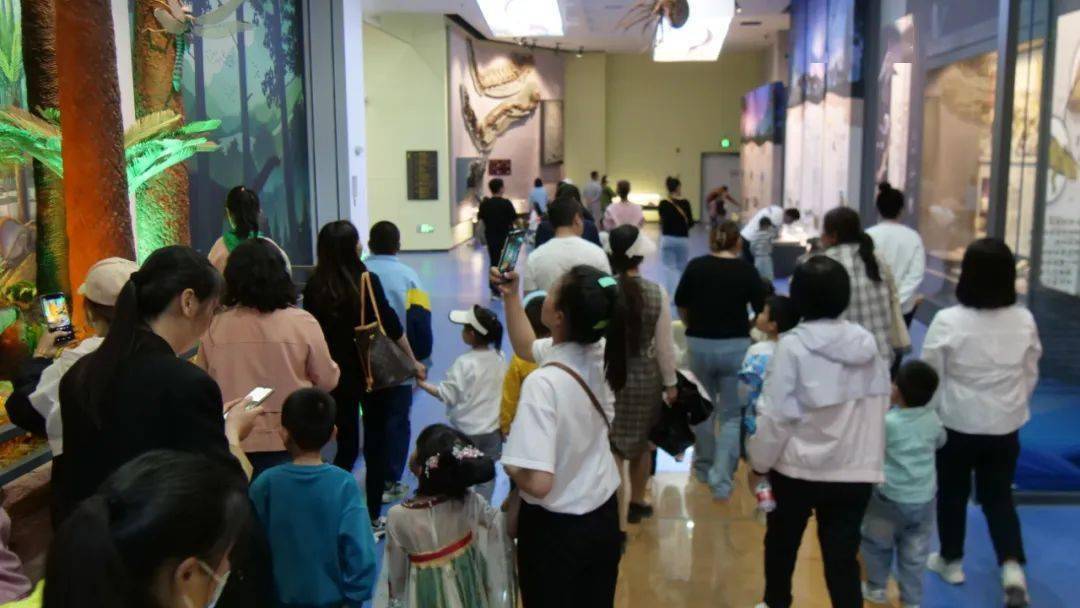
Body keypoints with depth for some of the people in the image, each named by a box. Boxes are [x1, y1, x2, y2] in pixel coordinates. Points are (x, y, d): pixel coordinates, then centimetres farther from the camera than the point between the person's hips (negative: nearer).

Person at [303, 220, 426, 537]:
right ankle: (374, 518, 19)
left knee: (346, 445, 17)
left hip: (336, 376, 3)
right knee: (376, 443, 12)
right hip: (374, 374, -3)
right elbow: (392, 326, -9)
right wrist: (414, 362, 5)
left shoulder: (314, 287, -7)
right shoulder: (366, 281, -16)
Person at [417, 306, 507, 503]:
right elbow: (503, 391, 5)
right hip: (493, 429, 4)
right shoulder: (499, 358, -5)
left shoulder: (464, 363, -20)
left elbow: (447, 395, -16)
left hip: (466, 430, -4)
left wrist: (423, 383, -5)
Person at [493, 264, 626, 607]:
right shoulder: (600, 353, -10)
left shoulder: (544, 382, -32)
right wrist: (511, 295, 3)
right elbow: (526, 347, 9)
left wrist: (509, 464, -14)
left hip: (555, 528, -6)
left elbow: (537, 482, -34)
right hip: (604, 516, 6)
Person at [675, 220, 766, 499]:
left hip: (699, 345, 2)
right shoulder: (746, 270, -4)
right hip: (735, 346, -1)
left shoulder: (696, 266, -2)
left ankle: (704, 466, 35)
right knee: (732, 414, 8)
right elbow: (763, 311, -1)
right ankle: (721, 479, 0)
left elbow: (681, 306, 5)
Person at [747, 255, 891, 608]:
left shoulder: (794, 345, -15)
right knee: (843, 557, 8)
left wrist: (759, 463, -1)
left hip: (797, 467, -3)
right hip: (855, 470, 3)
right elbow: (880, 407, 7)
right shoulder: (867, 344, 0)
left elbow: (776, 415, -14)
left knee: (781, 544, 21)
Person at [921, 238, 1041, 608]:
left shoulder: (948, 321, -18)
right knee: (999, 497, 15)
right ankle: (1012, 567, 1)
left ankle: (951, 562, 30)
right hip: (1005, 427, 3)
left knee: (952, 495, 15)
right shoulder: (1024, 321, -7)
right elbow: (1030, 376, 5)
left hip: (956, 424, -3)